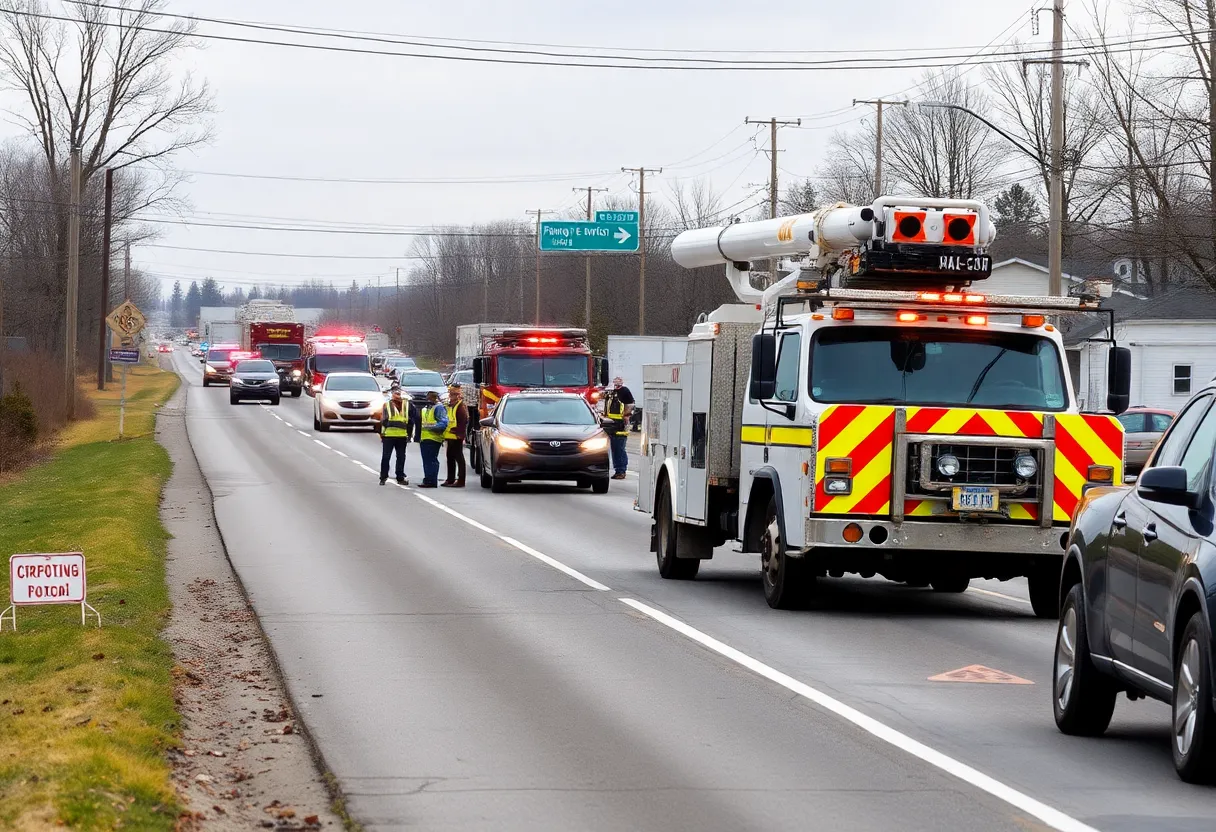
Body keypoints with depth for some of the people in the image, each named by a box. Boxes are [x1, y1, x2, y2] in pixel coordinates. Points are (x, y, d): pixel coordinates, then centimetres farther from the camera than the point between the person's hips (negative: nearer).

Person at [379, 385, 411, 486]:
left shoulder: (406, 405, 12)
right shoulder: (387, 405, 3)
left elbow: (409, 421, 17)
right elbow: (383, 420, 2)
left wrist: (408, 434, 13)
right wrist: (381, 433, -3)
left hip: (402, 436, 3)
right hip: (388, 436, -3)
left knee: (401, 458, 8)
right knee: (386, 457, -2)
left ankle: (400, 478, 14)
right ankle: (383, 477, 4)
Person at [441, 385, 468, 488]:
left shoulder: (461, 406, -11)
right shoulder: (449, 405, 17)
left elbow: (463, 422, -17)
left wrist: (460, 434, -21)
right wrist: (444, 435, 18)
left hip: (456, 437, -10)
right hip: (449, 437, 10)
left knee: (459, 458, -5)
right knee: (450, 458, 15)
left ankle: (460, 481, -4)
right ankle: (450, 479, 23)